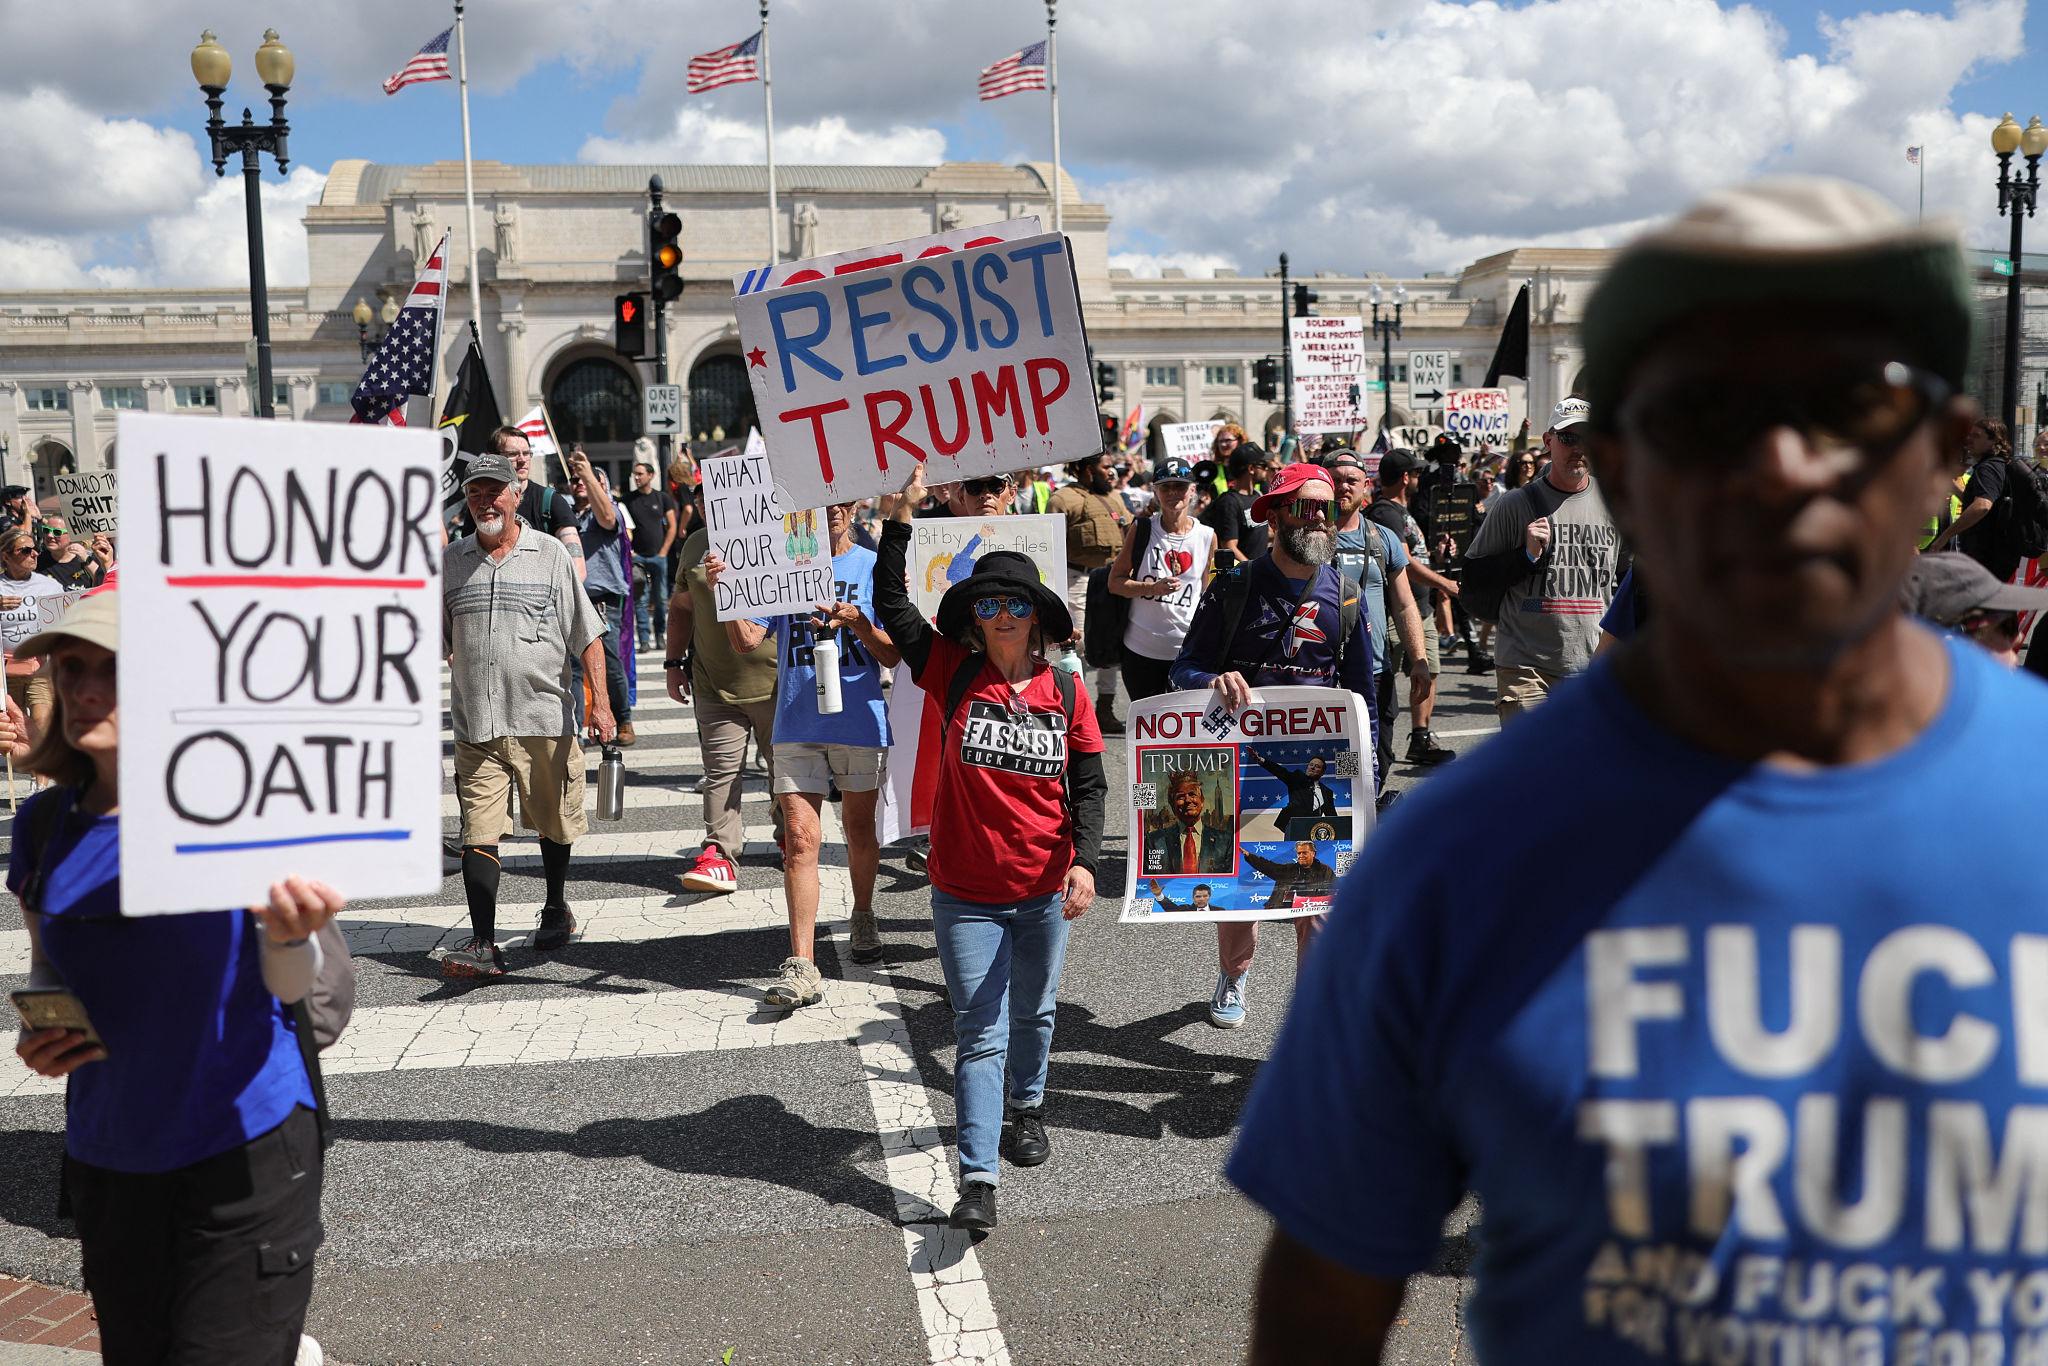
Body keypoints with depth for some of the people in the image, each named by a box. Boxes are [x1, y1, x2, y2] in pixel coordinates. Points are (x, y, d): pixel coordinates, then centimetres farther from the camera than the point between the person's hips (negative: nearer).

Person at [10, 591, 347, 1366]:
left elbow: (289, 985, -11)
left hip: (243, 1151, -5)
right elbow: (49, 968, 16)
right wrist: (36, 1038, -5)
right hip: (106, 1158, 5)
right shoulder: (45, 824, 1)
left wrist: (287, 933, -33)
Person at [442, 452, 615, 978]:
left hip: (544, 717, -1)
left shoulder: (550, 554, 1)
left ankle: (556, 907, 37)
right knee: (478, 834, -7)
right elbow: (433, 636, 18)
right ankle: (482, 944, -6)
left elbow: (587, 635, 0)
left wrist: (601, 702, -8)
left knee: (554, 824, 14)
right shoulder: (452, 560, 8)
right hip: (475, 723, 1)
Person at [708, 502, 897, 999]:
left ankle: (863, 918, 41)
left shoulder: (874, 567, 1)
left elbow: (892, 657, -2)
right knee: (800, 838, -8)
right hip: (797, 723, 0)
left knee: (859, 828, 16)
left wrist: (856, 620, -20)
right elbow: (747, 641, -2)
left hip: (860, 719, 0)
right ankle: (801, 967, -10)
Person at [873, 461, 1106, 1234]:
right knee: (981, 1035, -3)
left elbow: (1089, 783, 0)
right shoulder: (954, 676, -4)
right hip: (966, 892, -2)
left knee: (1034, 1014, 21)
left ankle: (1027, 1108, 48)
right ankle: (978, 1180, -4)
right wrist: (901, 518, -15)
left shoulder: (1065, 691, -2)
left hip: (1044, 890, 2)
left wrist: (1085, 861, -12)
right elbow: (892, 606, -8)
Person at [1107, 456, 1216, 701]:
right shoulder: (1141, 529, -2)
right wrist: (1154, 588, -17)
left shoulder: (1207, 537, 1)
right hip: (1141, 649, 0)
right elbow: (1114, 582, -1)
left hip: (1187, 651, 0)